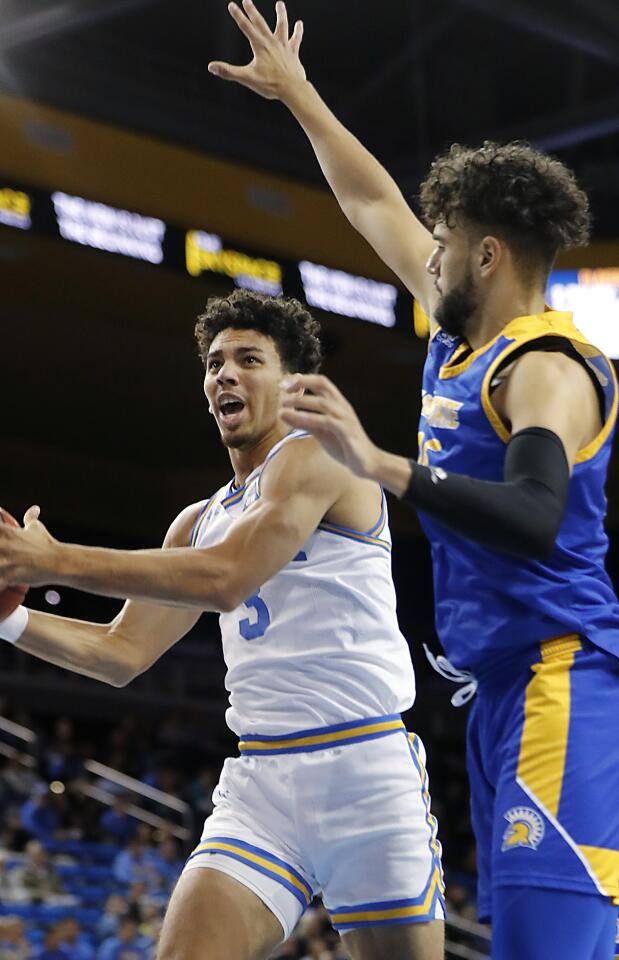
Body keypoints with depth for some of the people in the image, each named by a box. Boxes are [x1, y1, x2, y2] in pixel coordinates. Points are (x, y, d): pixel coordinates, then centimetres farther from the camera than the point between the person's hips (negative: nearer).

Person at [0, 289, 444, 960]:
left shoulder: (315, 456, -4)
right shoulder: (200, 522, 20)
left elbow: (225, 577, -18)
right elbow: (123, 654, 21)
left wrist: (55, 562, -17)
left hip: (364, 762, -6)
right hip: (259, 777, 6)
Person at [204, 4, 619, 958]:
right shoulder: (462, 334, 14)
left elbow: (534, 518, -31)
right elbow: (375, 205, 27)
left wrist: (379, 465, -38)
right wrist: (297, 94, 34)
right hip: (501, 685, 10)